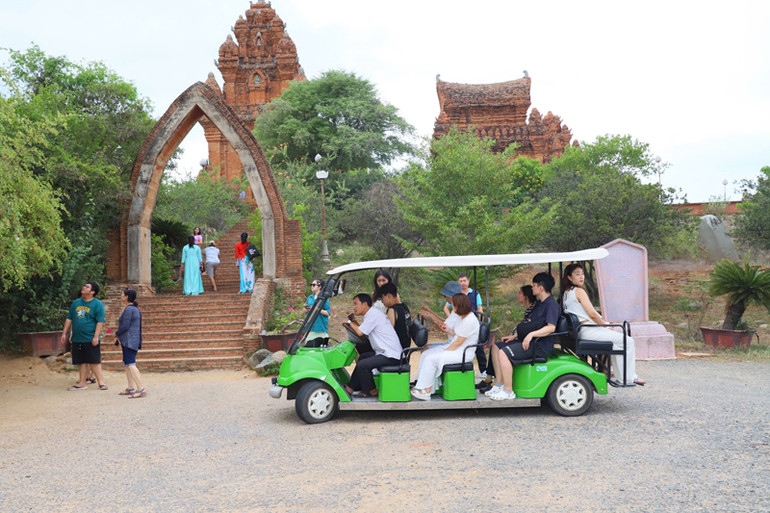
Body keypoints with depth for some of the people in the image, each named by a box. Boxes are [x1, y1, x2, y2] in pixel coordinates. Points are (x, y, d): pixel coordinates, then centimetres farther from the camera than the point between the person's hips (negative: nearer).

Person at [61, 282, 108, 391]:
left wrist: (96, 336, -17)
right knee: (82, 362, 10)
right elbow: (69, 319, 18)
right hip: (77, 339, 6)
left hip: (91, 339, -5)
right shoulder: (76, 302, 13)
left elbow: (100, 321, -11)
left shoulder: (98, 304, -6)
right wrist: (64, 333, 14)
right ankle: (82, 383, 16)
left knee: (94, 361, -5)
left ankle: (101, 382, 0)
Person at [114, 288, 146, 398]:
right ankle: (131, 388, 21)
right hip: (133, 341, 11)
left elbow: (125, 326, -20)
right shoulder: (135, 308, 17)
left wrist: (116, 333, -1)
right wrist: (119, 336, 18)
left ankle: (141, 389, -18)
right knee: (126, 363, 16)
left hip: (129, 341, -11)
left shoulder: (128, 309, -15)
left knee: (130, 364, -13)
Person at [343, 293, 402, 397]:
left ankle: (370, 391, 2)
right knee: (363, 357, 25)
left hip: (391, 356, -11)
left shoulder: (373, 314, -14)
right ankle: (351, 387, 29)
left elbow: (360, 333, -14)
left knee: (362, 365, -19)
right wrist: (354, 322, 7)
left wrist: (350, 322, 2)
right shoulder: (373, 313, 17)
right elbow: (363, 332, 18)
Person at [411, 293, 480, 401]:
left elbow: (458, 342, -19)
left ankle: (426, 392, -11)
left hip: (463, 353, -10)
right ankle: (420, 385, -2)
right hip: (455, 348, 10)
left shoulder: (470, 320, -21)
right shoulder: (461, 316, 10)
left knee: (431, 359, -19)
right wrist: (449, 331, -1)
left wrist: (444, 351, -11)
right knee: (425, 354, 0)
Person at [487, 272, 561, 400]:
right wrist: (515, 336, 14)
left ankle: (508, 391, -20)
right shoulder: (539, 303, 20)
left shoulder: (552, 304, -13)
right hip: (528, 340, 11)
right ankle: (499, 384, 4)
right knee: (496, 347, 7)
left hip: (540, 345, -11)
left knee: (503, 353, -25)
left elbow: (551, 327, -25)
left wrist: (531, 334, -33)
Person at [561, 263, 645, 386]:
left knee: (615, 344, 26)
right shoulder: (578, 291, -12)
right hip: (589, 331, -10)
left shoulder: (565, 294, 15)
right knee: (628, 341, -3)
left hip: (578, 332, 10)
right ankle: (629, 378, 2)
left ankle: (621, 377, 24)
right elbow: (592, 314, -15)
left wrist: (604, 323, 17)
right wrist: (607, 326, -1)